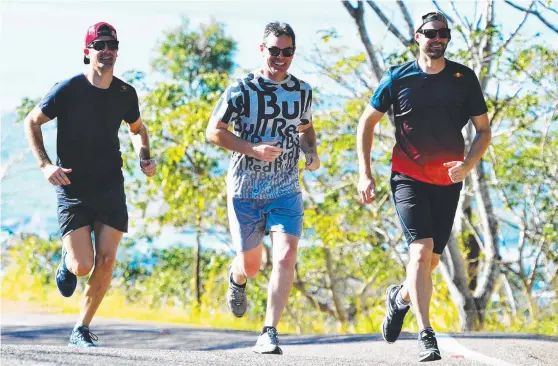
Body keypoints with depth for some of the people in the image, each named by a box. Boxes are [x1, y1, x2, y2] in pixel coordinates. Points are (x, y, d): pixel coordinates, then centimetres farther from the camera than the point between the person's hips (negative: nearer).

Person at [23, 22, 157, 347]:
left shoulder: (125, 93, 2)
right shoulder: (68, 90, -10)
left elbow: (138, 128, 22)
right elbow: (32, 123, 1)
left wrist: (145, 157, 3)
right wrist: (45, 164, -11)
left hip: (111, 188, 4)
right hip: (73, 189, -3)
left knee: (106, 261, -4)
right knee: (83, 266, -11)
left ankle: (82, 329, 10)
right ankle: (67, 260, 27)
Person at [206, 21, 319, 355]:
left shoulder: (302, 91, 6)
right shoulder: (241, 90, -7)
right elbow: (214, 131, -6)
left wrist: (311, 152, 2)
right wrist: (253, 149, -19)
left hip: (286, 191, 2)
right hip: (245, 190, -2)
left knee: (286, 256, -18)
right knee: (251, 265, 10)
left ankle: (269, 334, -15)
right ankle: (237, 278, 49)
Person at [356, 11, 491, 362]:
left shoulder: (464, 78, -1)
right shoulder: (397, 79, -4)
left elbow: (484, 130, 4)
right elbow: (367, 122, 6)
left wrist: (469, 164, -14)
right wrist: (365, 173, -1)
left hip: (448, 182, 3)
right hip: (408, 178, -3)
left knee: (432, 258, 8)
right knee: (422, 248, -19)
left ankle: (400, 297, 41)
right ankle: (426, 335, -20)